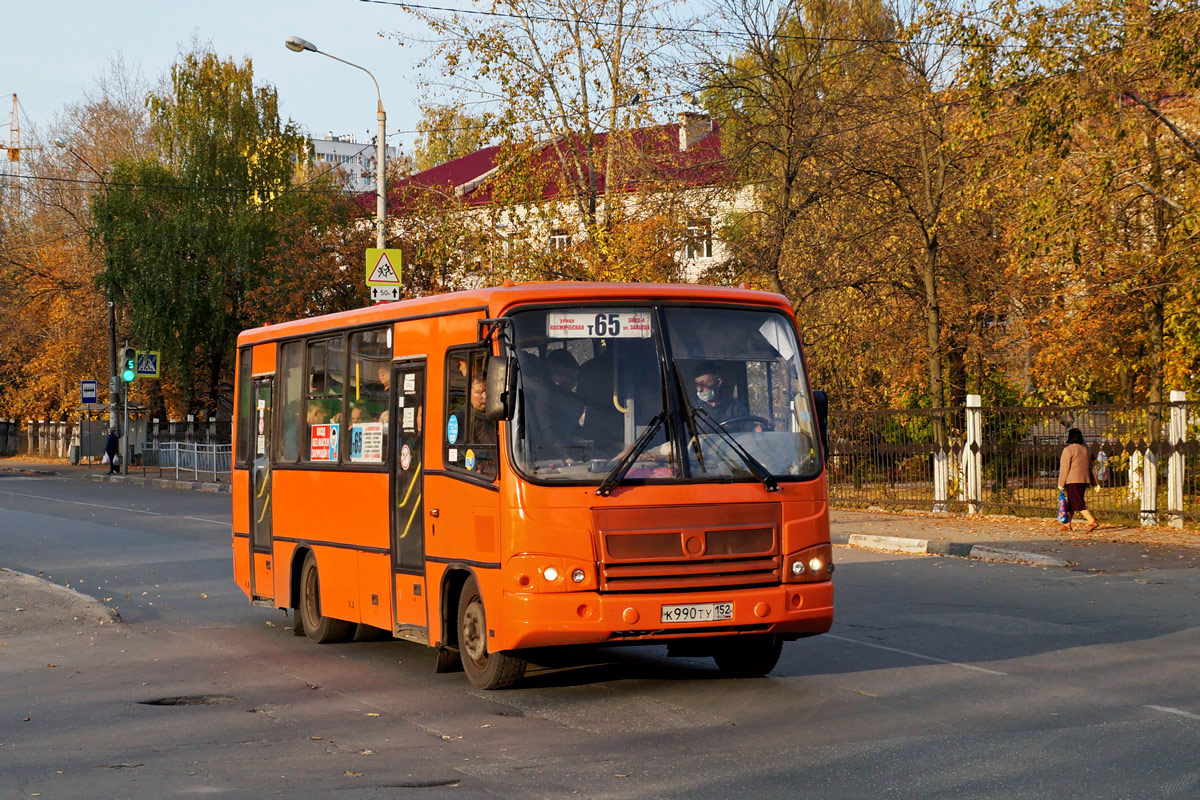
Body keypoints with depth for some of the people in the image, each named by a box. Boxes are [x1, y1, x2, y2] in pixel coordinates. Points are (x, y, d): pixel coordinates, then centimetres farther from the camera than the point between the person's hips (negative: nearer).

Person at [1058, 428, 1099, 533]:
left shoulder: (1068, 450, -10)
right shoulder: (1085, 449, 15)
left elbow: (1064, 468, -12)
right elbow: (1090, 467, 17)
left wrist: (1061, 483, -9)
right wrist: (1094, 483, 19)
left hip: (1072, 480, -8)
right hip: (1084, 479, 8)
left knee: (1079, 503, -12)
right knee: (1071, 501, 17)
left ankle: (1092, 522, -25)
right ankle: (1067, 524, 24)